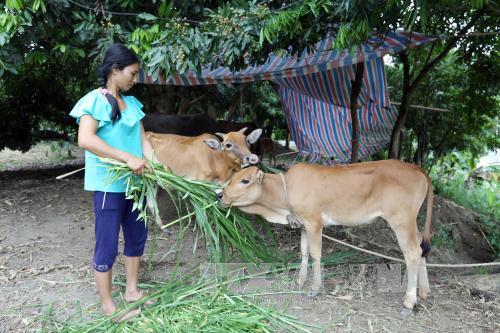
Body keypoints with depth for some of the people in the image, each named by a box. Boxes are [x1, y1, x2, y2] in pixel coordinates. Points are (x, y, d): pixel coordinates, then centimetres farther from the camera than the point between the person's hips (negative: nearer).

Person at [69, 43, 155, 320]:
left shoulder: (132, 103, 11)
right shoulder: (95, 100, -11)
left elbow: (142, 139, 9)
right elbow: (85, 139, -24)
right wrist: (128, 157, -26)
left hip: (134, 182, 8)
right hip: (108, 184, -8)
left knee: (137, 236, 16)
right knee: (107, 245, 3)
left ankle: (131, 290, 34)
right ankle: (107, 305, 18)